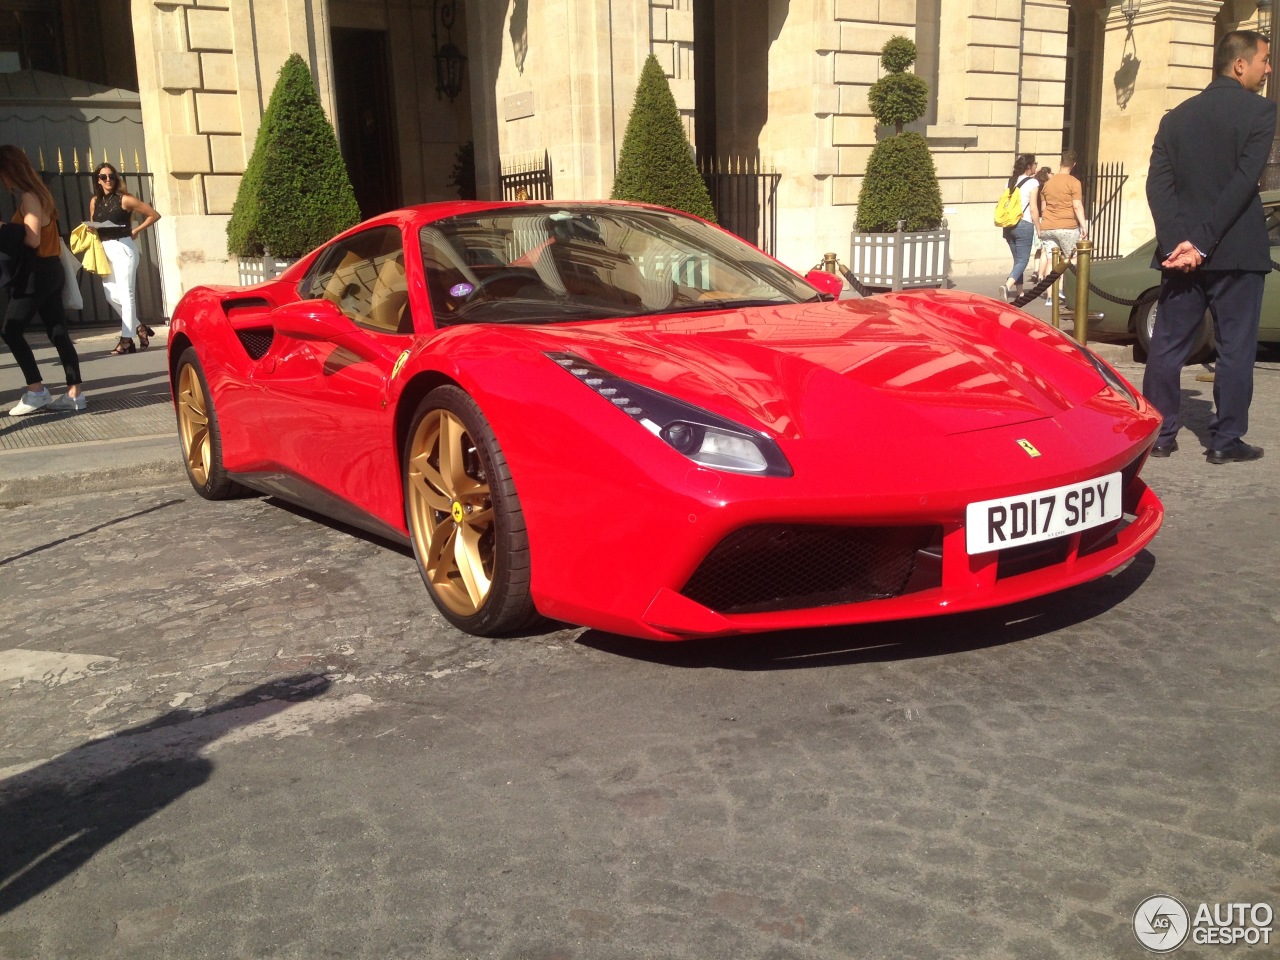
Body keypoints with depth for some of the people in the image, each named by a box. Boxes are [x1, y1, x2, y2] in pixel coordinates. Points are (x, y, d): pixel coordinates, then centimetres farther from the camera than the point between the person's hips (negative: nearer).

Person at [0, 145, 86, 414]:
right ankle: (75, 393, 3)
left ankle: (36, 391, -4)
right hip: (50, 270, 9)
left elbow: (32, 240, -20)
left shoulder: (29, 198, -13)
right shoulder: (38, 193, 15)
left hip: (38, 272, -9)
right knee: (58, 332, 5)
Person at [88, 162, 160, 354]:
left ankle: (126, 338, -4)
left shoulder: (124, 199, -4)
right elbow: (92, 226, 21)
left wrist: (136, 231, -5)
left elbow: (154, 215, -3)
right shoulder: (94, 201, 11)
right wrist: (90, 229, -2)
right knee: (111, 295, 6)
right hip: (104, 250, 6)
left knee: (125, 294, -7)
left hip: (122, 248, -6)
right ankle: (139, 327, 21)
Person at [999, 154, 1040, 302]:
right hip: (1024, 225, -6)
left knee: (1017, 259, 16)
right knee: (1022, 260, -4)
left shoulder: (1011, 181, 12)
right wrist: (1039, 229, -3)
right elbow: (1033, 209, -9)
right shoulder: (1032, 182, -6)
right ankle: (1007, 286, -27)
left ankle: (1019, 292, 19)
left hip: (1009, 225, 6)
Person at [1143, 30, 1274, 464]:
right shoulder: (1260, 111, -5)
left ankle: (1159, 434, 11)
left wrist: (1179, 242, -10)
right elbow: (1243, 182, -16)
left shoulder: (1177, 116, 8)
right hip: (1236, 251, -4)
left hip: (1180, 251, 4)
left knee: (1168, 345, 8)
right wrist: (1204, 242, -16)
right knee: (1235, 347, 4)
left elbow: (1158, 183, -2)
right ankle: (1226, 440, 7)